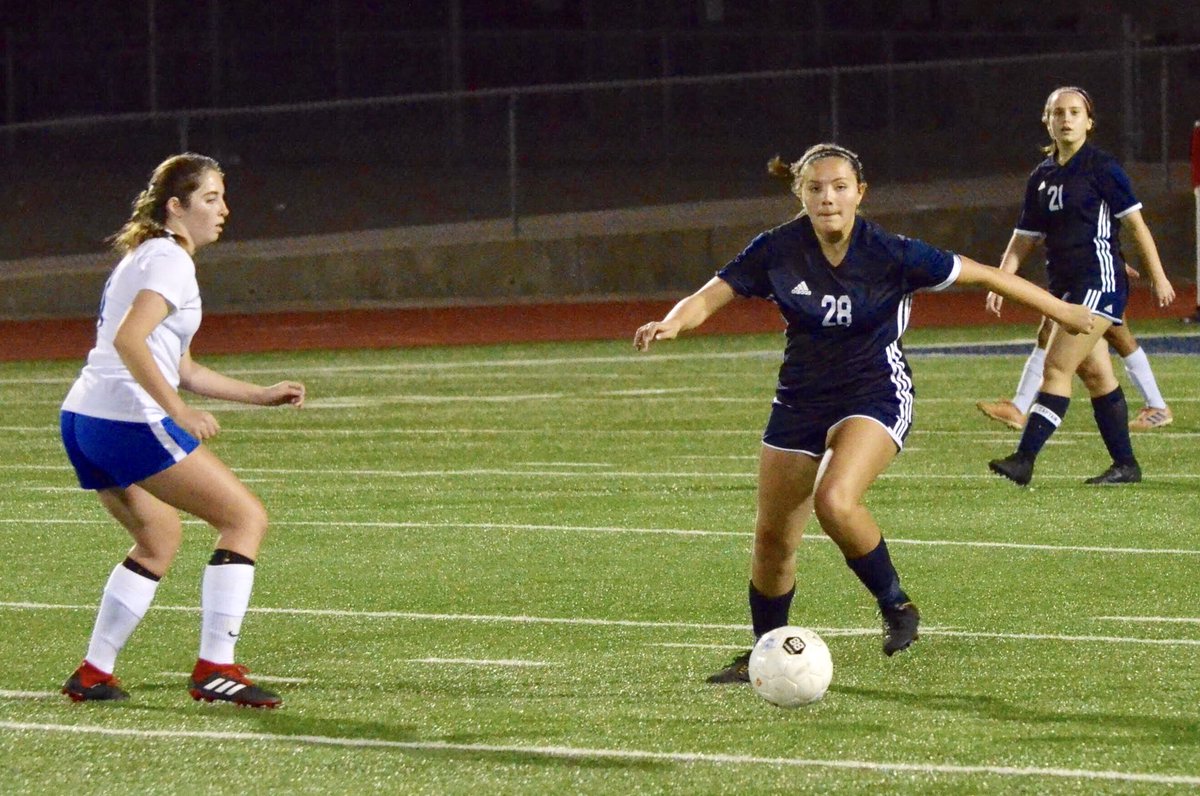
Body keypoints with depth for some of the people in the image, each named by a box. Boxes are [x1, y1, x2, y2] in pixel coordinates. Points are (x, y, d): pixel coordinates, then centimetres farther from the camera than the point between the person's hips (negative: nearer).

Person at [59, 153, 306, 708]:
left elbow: (181, 371, 27)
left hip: (83, 417, 10)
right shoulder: (170, 261, -8)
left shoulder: (146, 257, 23)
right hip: (129, 420, -10)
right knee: (246, 517, -4)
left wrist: (262, 395, 25)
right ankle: (215, 668, -11)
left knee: (160, 535, 27)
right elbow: (128, 340, -24)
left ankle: (94, 673, 23)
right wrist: (179, 411, -26)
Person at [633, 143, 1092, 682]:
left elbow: (982, 274, -8)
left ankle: (895, 604, -7)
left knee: (835, 501, -30)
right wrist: (670, 323, -37)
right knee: (772, 536, 5)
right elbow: (712, 296, -14)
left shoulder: (891, 254, -16)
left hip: (876, 399, -4)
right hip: (800, 403, 4)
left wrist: (1062, 311, -2)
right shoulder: (778, 250, -10)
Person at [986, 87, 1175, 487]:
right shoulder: (1042, 177, 13)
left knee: (1057, 367, -14)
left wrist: (1157, 276, -3)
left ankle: (1024, 459, -18)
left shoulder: (1101, 167, -6)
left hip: (1100, 281, -7)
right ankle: (1125, 464, 15)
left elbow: (1136, 224, -3)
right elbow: (1023, 239, 17)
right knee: (1095, 374, 9)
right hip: (1064, 286, 7)